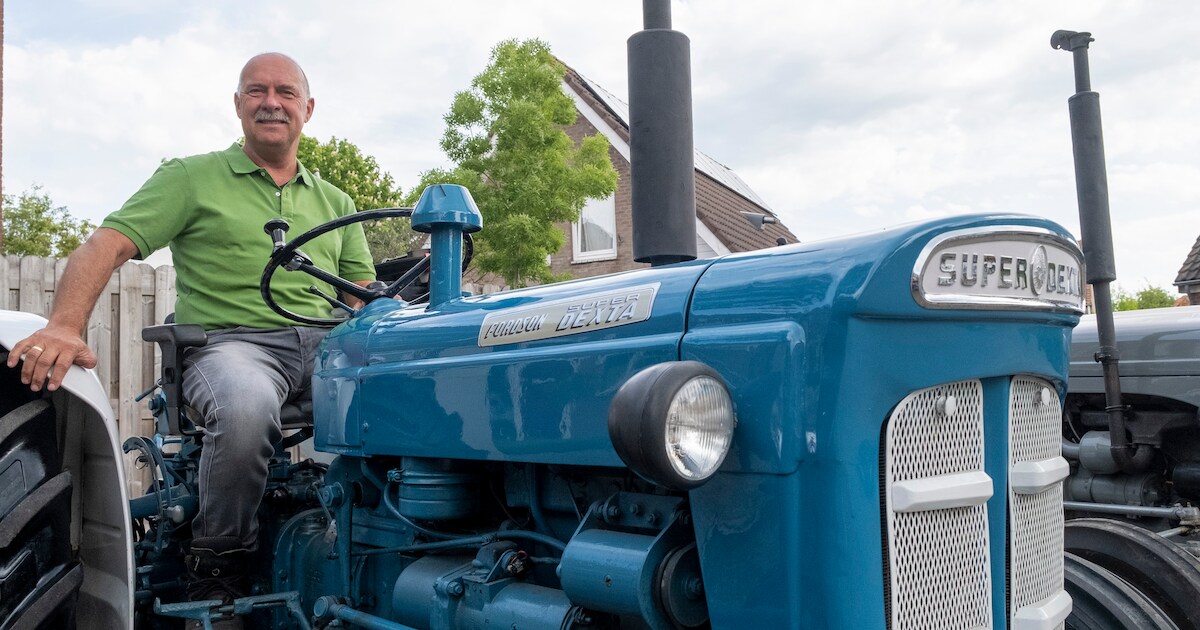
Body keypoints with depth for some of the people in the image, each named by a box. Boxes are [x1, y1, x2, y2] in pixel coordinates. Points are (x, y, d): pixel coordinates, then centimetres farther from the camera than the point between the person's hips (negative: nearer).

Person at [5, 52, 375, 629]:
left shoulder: (335, 203, 23)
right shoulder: (192, 179, 11)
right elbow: (104, 247, -1)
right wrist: (65, 327, -20)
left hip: (324, 344, 4)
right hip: (228, 341, -3)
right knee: (247, 408, -39)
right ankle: (216, 570, -15)